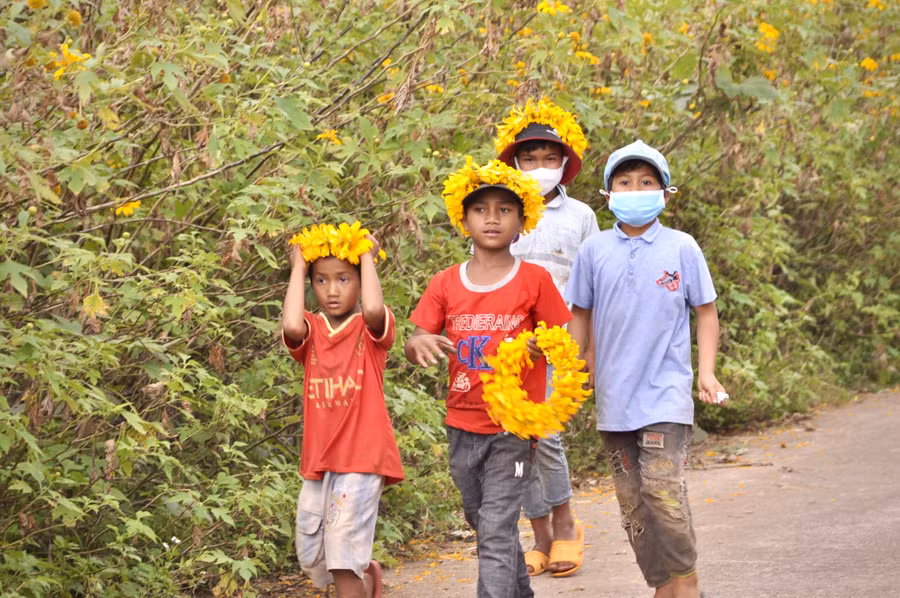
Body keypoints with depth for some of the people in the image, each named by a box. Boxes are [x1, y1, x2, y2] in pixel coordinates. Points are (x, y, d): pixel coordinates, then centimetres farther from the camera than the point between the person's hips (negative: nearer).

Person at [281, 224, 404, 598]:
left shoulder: (371, 329, -3)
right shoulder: (312, 331, 5)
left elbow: (373, 308, -28)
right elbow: (291, 326, -20)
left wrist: (367, 257, -13)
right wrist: (298, 267, -8)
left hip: (361, 457, -5)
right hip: (318, 459, 5)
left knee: (343, 557, -13)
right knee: (312, 558, 15)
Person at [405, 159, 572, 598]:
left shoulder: (534, 281, -5)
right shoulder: (445, 285, 2)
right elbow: (414, 346, 2)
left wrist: (534, 348, -20)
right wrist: (420, 344, -21)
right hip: (463, 426, 4)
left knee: (496, 531, -12)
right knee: (483, 523, 19)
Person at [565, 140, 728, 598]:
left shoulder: (681, 248, -1)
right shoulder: (594, 251, 4)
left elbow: (705, 311, 6)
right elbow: (580, 316, 13)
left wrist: (706, 370, -4)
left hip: (665, 394, -3)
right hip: (614, 397, 3)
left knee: (663, 490, -16)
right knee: (632, 501, 7)